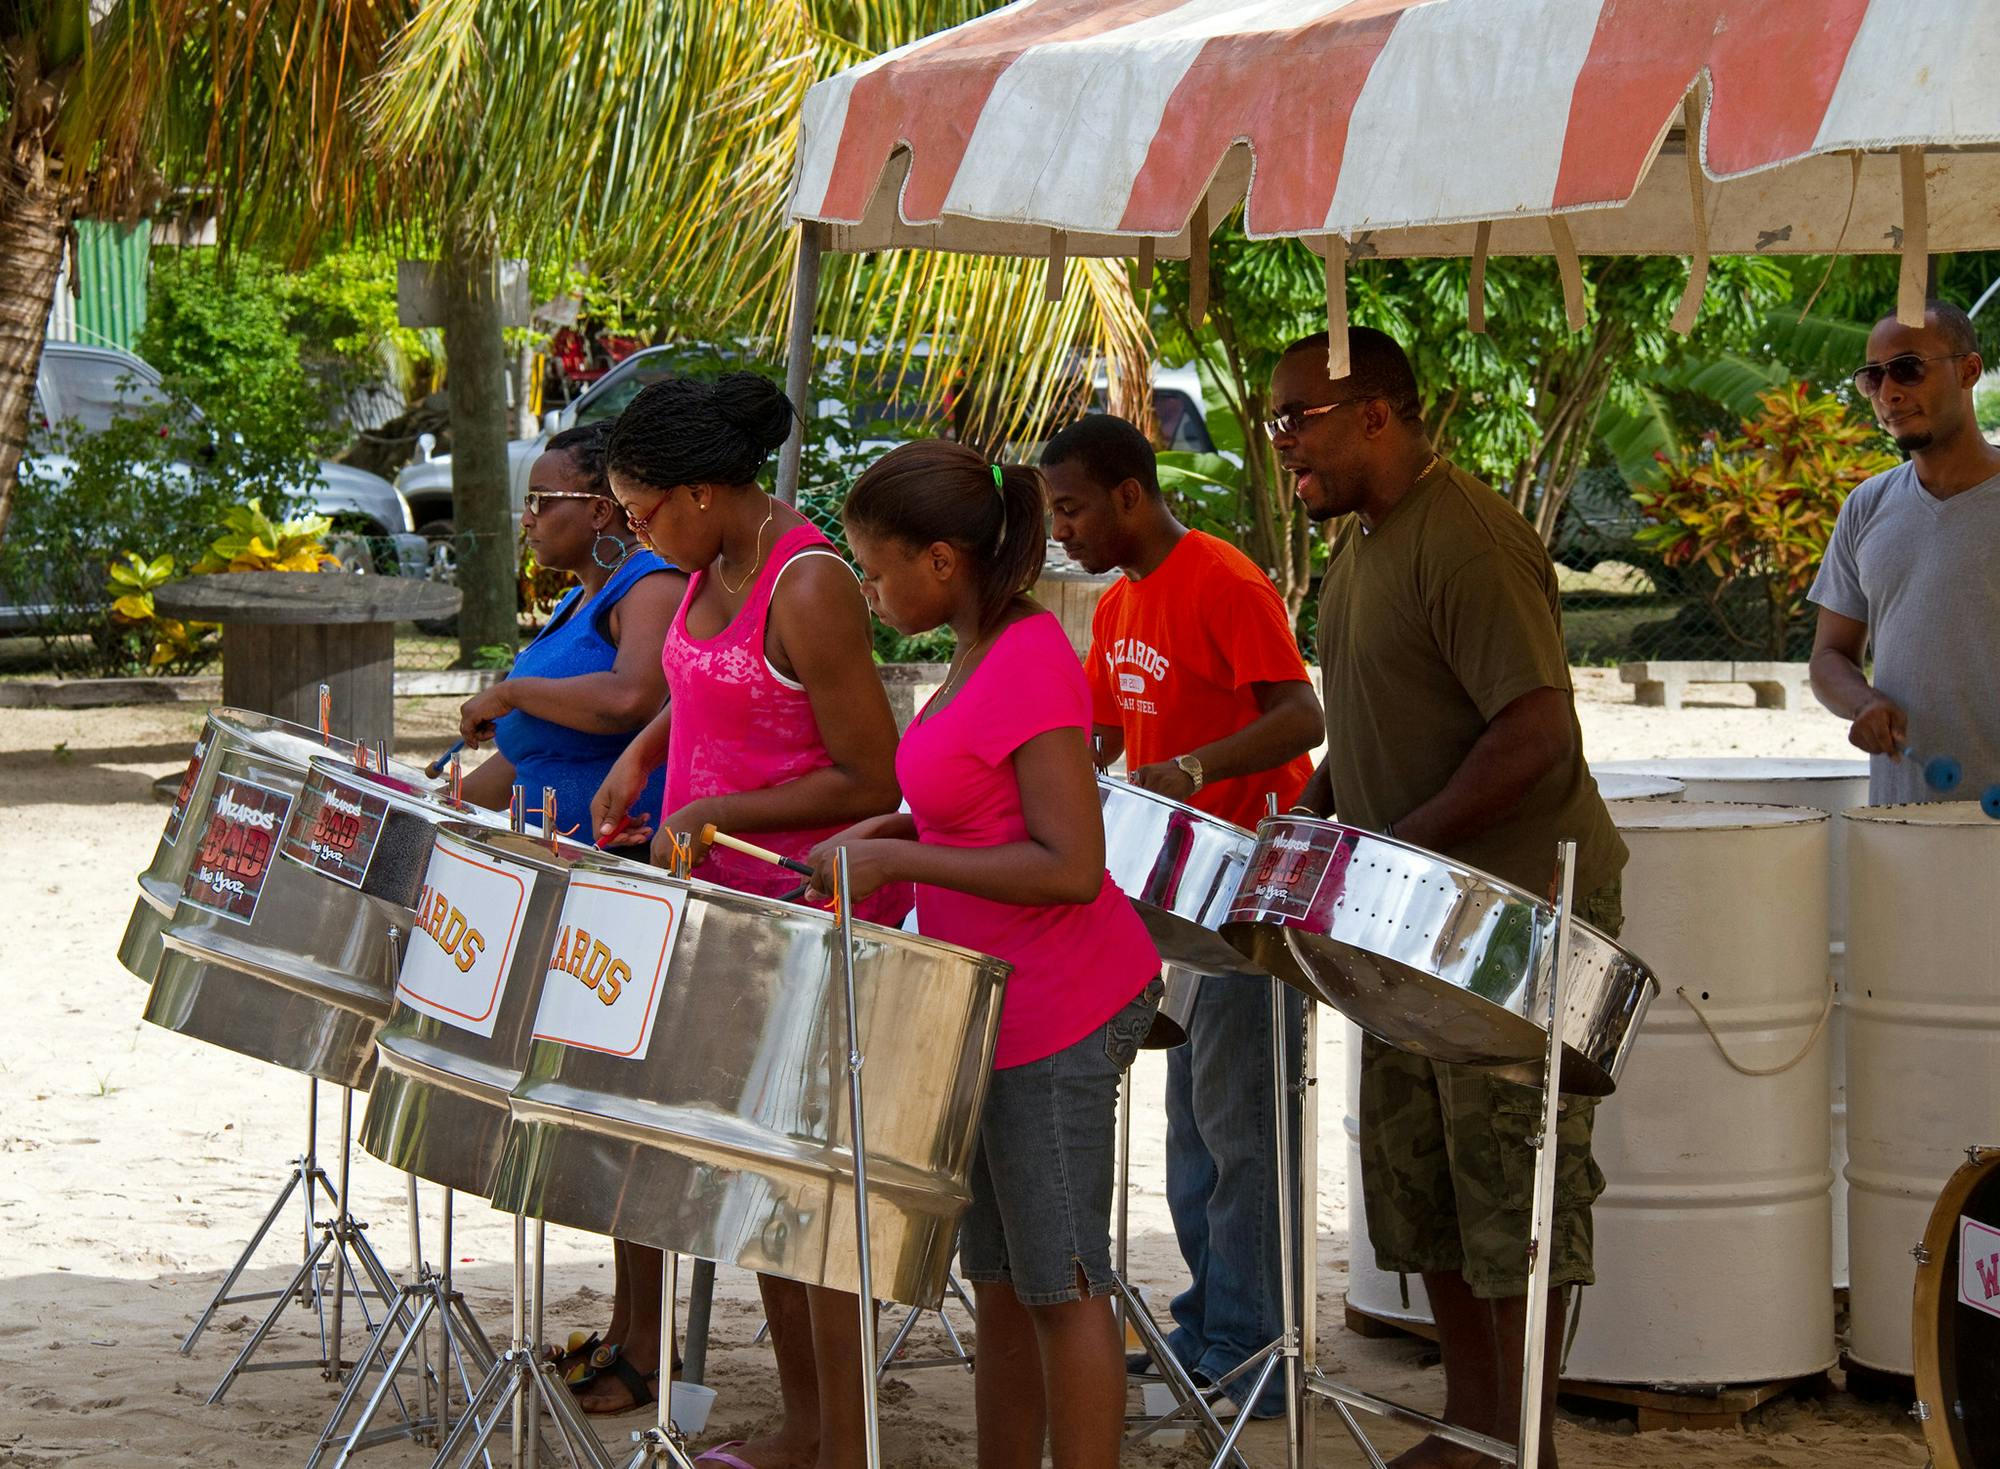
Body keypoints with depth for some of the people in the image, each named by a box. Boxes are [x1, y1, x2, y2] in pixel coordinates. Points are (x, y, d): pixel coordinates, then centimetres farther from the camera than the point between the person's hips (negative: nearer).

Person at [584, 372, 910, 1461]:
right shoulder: (712, 567, 7)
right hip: (734, 899, 9)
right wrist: (638, 760, 11)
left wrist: (712, 817, -18)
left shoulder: (808, 592, -20)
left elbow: (872, 784, -19)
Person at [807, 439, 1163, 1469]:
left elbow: (1070, 866, -25)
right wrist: (891, 830, 7)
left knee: (1058, 1286, -2)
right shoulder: (983, 653, 8)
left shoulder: (1029, 667, -21)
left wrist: (894, 859, -21)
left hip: (1056, 1016, -10)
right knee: (999, 1281, 15)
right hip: (1000, 1005, 10)